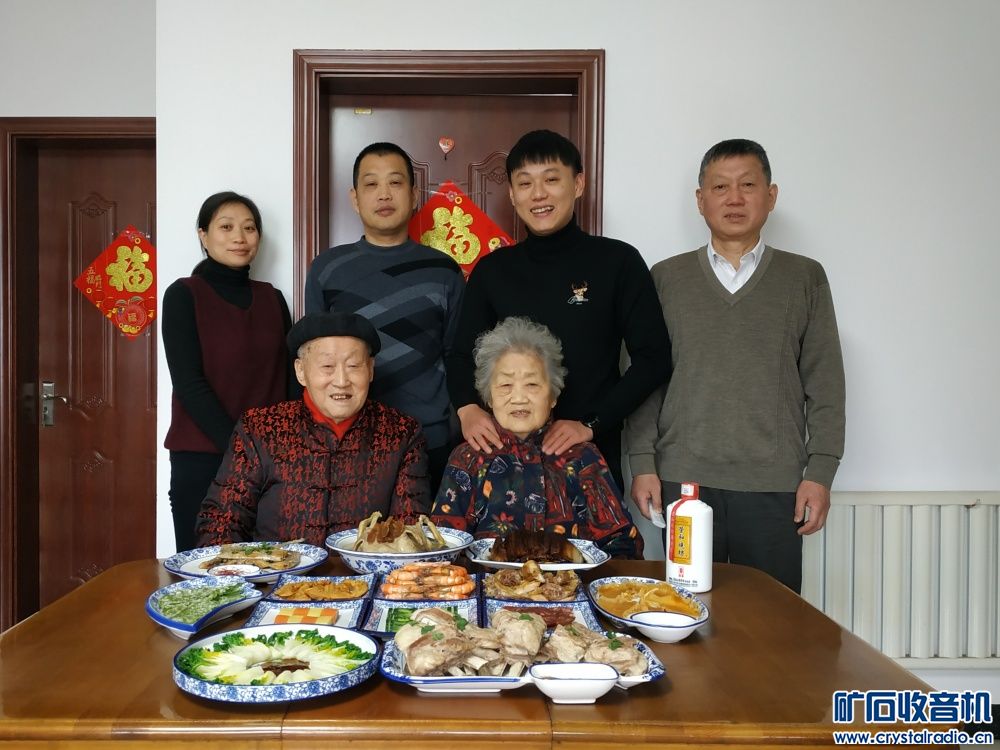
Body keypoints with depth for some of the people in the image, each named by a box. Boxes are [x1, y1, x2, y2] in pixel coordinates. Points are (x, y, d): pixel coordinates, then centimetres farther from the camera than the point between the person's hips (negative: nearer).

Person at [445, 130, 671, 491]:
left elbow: (653, 358, -5)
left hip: (592, 453, -2)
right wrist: (468, 408, -14)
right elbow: (462, 353, 7)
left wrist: (591, 425, -15)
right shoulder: (491, 270, 5)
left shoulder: (619, 261, -4)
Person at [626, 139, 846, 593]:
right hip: (682, 481, 0)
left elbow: (825, 384, 6)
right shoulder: (665, 278, 8)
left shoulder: (806, 279, 8)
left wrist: (820, 471, -1)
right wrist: (642, 464, 0)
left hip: (775, 486, 0)